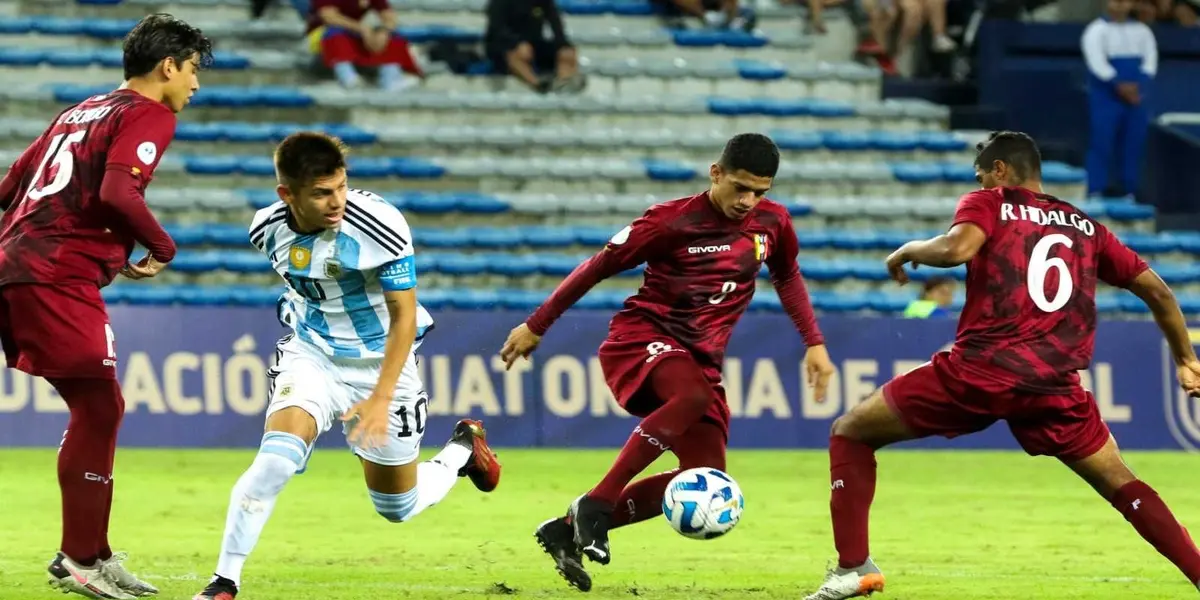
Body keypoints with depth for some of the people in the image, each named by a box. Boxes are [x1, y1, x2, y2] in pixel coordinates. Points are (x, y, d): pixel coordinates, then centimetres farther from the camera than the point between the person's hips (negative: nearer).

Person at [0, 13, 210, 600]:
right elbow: (117, 193, -20)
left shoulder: (81, 111, 23)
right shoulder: (148, 116, -4)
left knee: (96, 408, 14)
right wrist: (162, 249, -6)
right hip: (59, 280, -9)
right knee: (98, 406, -5)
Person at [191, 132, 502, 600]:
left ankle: (464, 448, 42)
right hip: (310, 355, 2)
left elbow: (404, 318, -21)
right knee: (275, 460, -25)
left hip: (379, 362, -2)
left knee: (397, 507, 12)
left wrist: (380, 398, -27)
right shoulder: (269, 228, -12)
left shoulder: (379, 224, -26)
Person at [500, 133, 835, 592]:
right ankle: (595, 507, -33)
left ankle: (569, 530, -1)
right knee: (693, 396, -40)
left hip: (699, 358, 6)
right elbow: (599, 266, -3)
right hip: (641, 336, -6)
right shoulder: (673, 221, -12)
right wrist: (536, 326, 2)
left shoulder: (772, 223, 3)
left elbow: (787, 277, 24)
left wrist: (815, 343, 16)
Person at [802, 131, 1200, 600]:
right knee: (1120, 485, 16)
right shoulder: (1086, 227, 20)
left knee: (850, 432, 13)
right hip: (1053, 386, 3)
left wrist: (908, 251, 6)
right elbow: (1157, 290, 21)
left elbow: (957, 248, -14)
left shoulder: (989, 203, 7)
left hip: (979, 372, -3)